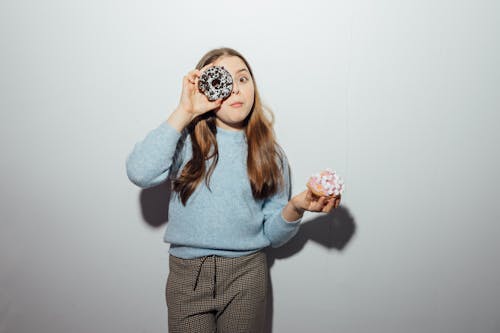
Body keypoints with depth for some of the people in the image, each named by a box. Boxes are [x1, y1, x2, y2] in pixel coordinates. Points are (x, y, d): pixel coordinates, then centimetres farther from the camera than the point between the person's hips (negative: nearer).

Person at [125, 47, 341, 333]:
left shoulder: (270, 154, 2)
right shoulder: (186, 140, -3)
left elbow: (273, 235, 3)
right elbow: (140, 174, -23)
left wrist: (295, 207, -18)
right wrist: (184, 113, -17)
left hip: (247, 274, 1)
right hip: (187, 274, -1)